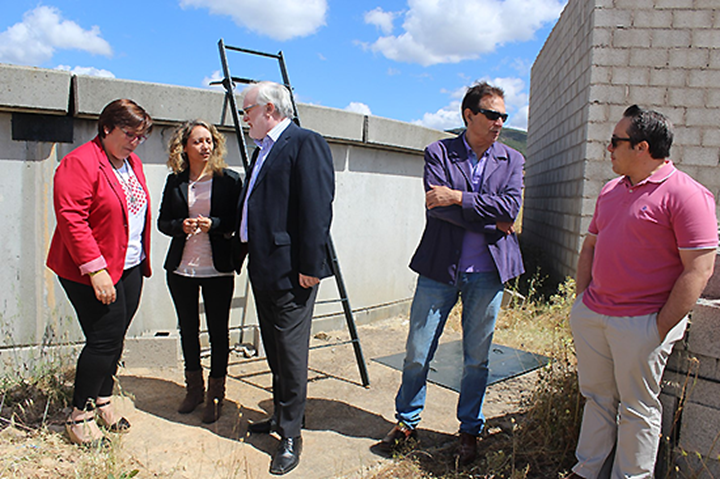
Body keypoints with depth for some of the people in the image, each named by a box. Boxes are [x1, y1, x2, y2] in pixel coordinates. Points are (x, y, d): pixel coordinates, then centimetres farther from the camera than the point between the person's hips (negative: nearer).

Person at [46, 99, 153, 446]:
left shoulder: (133, 164, 14)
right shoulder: (80, 163, -12)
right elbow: (71, 220, -18)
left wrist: (143, 261, 14)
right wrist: (95, 270, -22)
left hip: (130, 267, 8)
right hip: (91, 273, -7)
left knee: (114, 340, 13)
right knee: (105, 340, -5)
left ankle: (102, 404, 29)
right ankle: (79, 416, 13)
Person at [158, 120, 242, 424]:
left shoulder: (229, 179, -3)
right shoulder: (175, 181, 7)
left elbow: (238, 221, -4)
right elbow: (163, 221, 8)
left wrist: (212, 224, -20)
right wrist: (181, 226, -12)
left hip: (218, 270, -3)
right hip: (181, 268, 4)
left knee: (218, 331, 4)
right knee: (188, 329, 14)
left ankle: (215, 395, 20)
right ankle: (194, 388, 33)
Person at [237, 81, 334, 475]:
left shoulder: (305, 143, -10)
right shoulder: (263, 150, 19)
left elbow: (317, 209, -18)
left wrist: (309, 265, -21)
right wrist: (251, 254, 17)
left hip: (290, 270, -10)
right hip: (263, 268, 10)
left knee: (290, 353, -1)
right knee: (275, 351, 19)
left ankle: (290, 436, 12)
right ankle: (281, 416, 35)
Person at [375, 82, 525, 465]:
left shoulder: (512, 160, 9)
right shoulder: (438, 153, 2)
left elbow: (510, 206, -8)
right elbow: (436, 207, -13)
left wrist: (458, 197, -16)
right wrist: (492, 221, -11)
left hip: (486, 273, 2)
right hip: (440, 267, -1)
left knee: (476, 358, 12)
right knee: (417, 354, 7)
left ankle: (470, 430, 31)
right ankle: (407, 422, 28)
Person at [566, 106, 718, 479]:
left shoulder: (686, 194, -12)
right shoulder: (611, 190, 12)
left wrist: (661, 329, -15)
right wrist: (583, 301, 10)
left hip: (642, 322, -7)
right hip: (592, 316, 7)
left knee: (637, 408, 9)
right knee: (596, 396, 17)